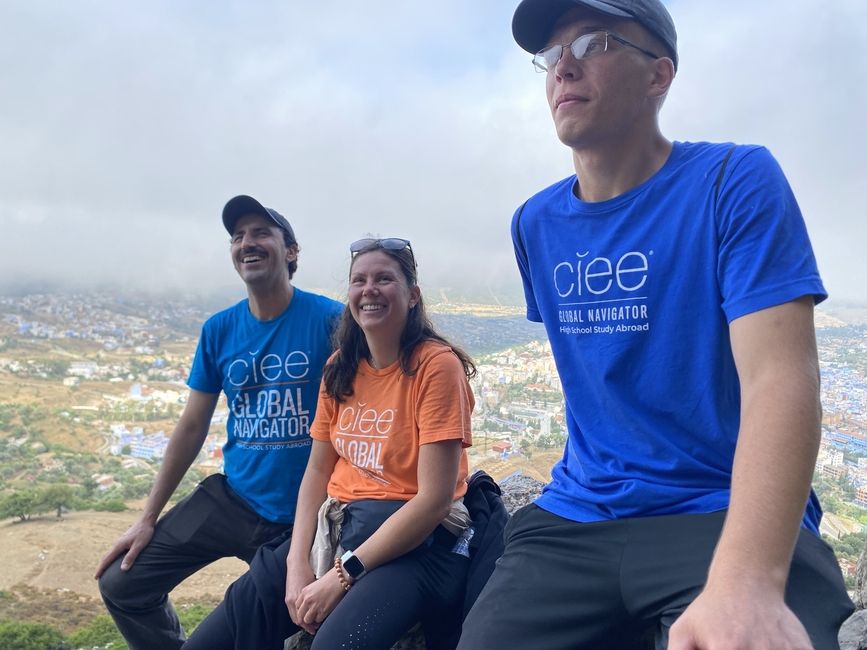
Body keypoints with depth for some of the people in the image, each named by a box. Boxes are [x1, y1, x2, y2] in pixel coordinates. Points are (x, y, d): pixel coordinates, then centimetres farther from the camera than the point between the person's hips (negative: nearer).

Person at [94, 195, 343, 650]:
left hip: (302, 512, -4)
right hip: (230, 498, 4)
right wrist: (148, 518, 9)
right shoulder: (219, 330, 1)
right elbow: (192, 427, 7)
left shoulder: (330, 320, -13)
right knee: (121, 585, 2)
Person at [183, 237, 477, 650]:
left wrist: (344, 574, -17)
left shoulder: (436, 364, -14)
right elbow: (318, 471, 8)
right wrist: (297, 563, -6)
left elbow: (434, 499, -17)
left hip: (416, 541, -6)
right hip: (336, 527, 6)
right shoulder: (341, 368, 7)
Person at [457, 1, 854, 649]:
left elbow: (782, 380, -20)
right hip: (575, 520, 5)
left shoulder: (737, 183, -8)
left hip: (730, 515, -4)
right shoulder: (535, 225, 8)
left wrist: (747, 583, -32)